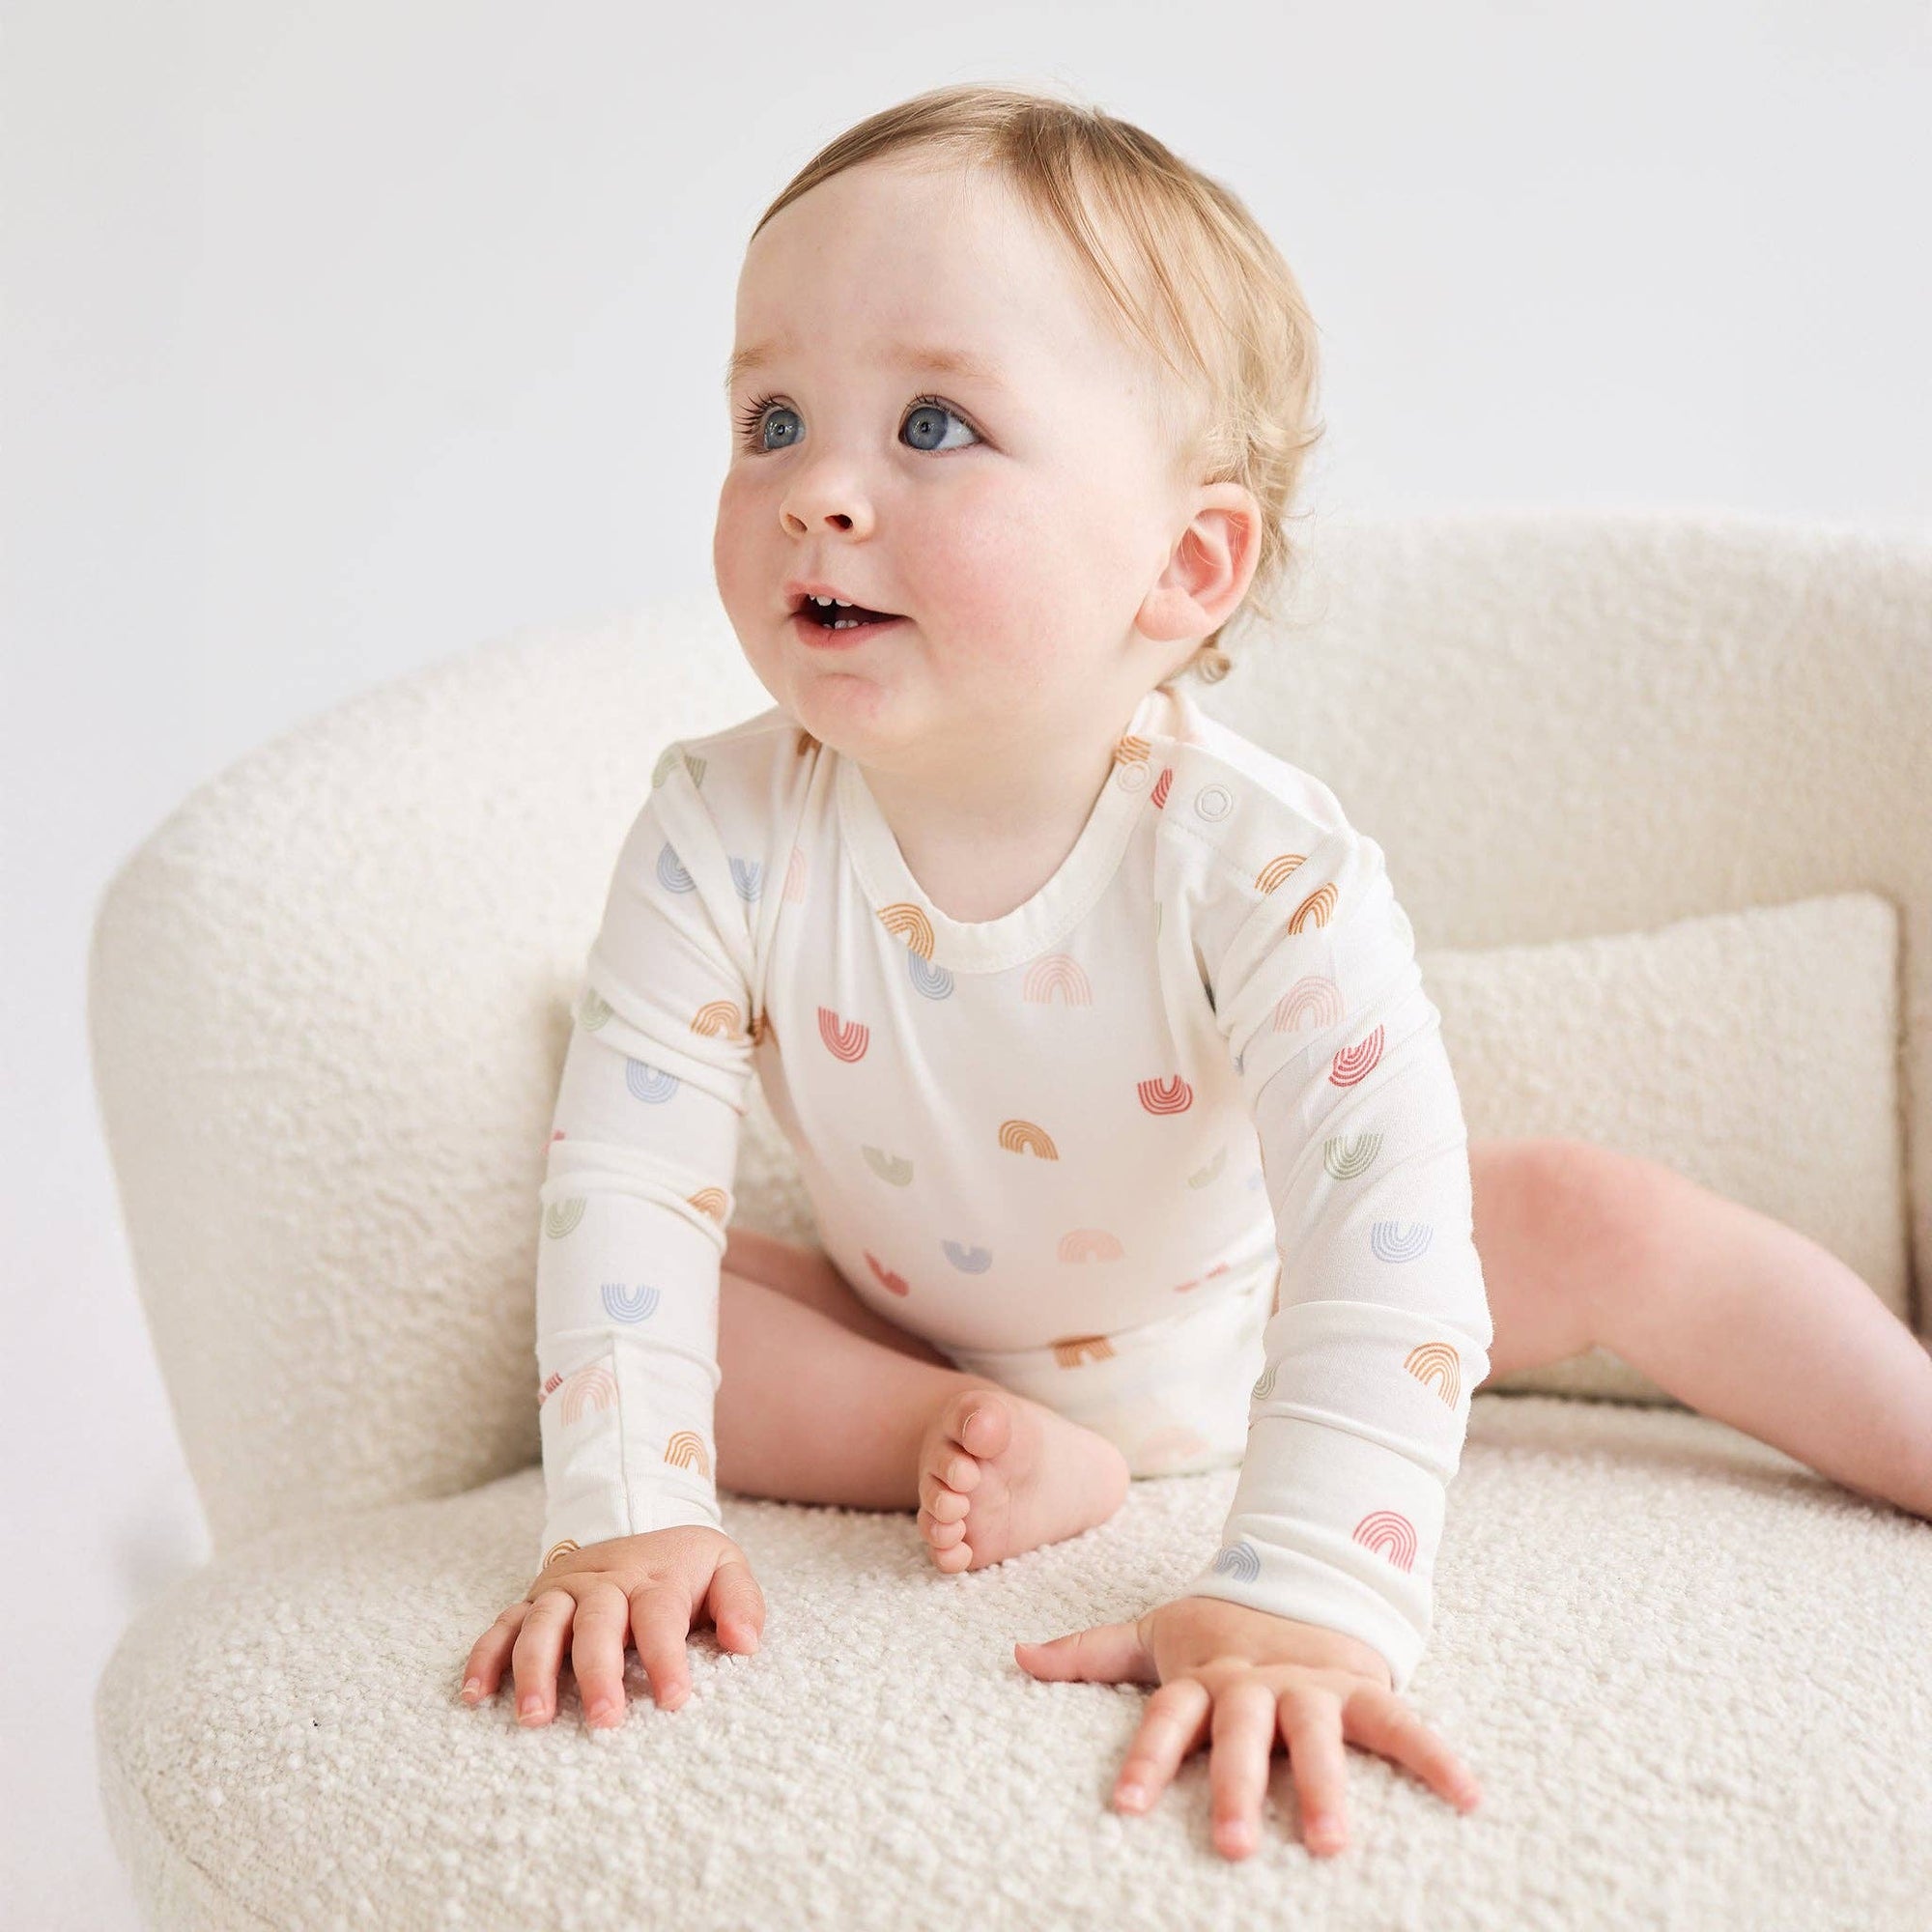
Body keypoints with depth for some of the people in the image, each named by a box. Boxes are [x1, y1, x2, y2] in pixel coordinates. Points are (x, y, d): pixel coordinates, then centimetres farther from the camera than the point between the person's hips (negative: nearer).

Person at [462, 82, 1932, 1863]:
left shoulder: (1260, 863, -34)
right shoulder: (721, 835, -27)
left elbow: (1383, 1227, -42)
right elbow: (623, 1178, -25)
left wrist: (1300, 1599, -53)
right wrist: (623, 1509, -37)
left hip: (1237, 1327, -1)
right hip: (925, 1339, 2)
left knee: (1605, 1224, -12)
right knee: (669, 1312, -19)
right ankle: (980, 1448, -18)